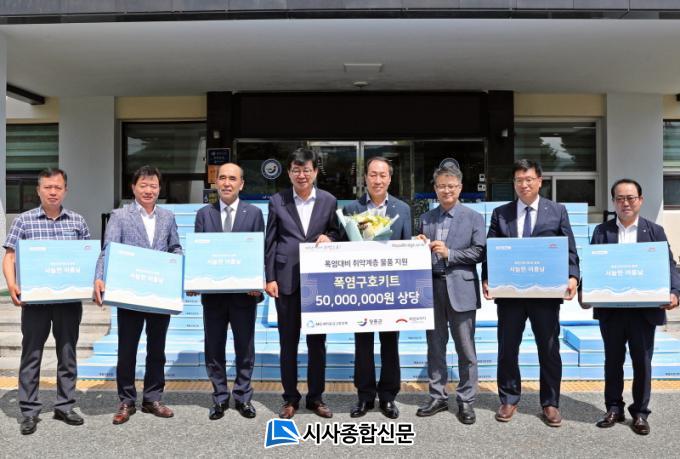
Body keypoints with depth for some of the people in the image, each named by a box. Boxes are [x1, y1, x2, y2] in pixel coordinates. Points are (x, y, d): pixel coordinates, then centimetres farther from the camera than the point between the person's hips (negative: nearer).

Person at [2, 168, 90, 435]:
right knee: (32, 354, 5)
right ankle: (29, 411, 16)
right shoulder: (24, 221, 2)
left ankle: (65, 406, 23)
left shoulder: (77, 222, 7)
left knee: (68, 353, 10)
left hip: (70, 299, 2)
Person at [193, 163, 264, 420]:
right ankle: (220, 398, 25)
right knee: (214, 350, 10)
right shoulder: (204, 214, 6)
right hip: (212, 292, 2)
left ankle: (243, 397, 24)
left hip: (244, 292, -1)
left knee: (245, 349, 9)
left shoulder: (254, 213, 2)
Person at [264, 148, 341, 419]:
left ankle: (316, 397, 23)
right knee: (288, 341, 8)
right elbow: (270, 241, 2)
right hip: (287, 279, -1)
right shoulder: (277, 201, 3)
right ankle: (290, 398, 21)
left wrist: (328, 238, -12)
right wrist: (269, 278, -3)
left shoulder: (329, 201, 5)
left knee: (317, 341, 9)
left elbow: (336, 233, 13)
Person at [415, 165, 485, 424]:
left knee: (465, 349, 4)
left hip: (460, 289, -3)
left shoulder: (474, 218, 2)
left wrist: (449, 253, -16)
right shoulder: (426, 218, 12)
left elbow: (479, 253, -7)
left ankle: (466, 401, 16)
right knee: (435, 346, 12)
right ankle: (437, 397, 23)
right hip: (432, 288, 4)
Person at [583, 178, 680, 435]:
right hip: (610, 309, 1)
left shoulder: (655, 231, 4)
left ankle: (640, 413, 21)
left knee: (642, 362, 8)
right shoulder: (601, 231, 5)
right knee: (613, 360, 11)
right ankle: (614, 408, 24)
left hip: (644, 309, 0)